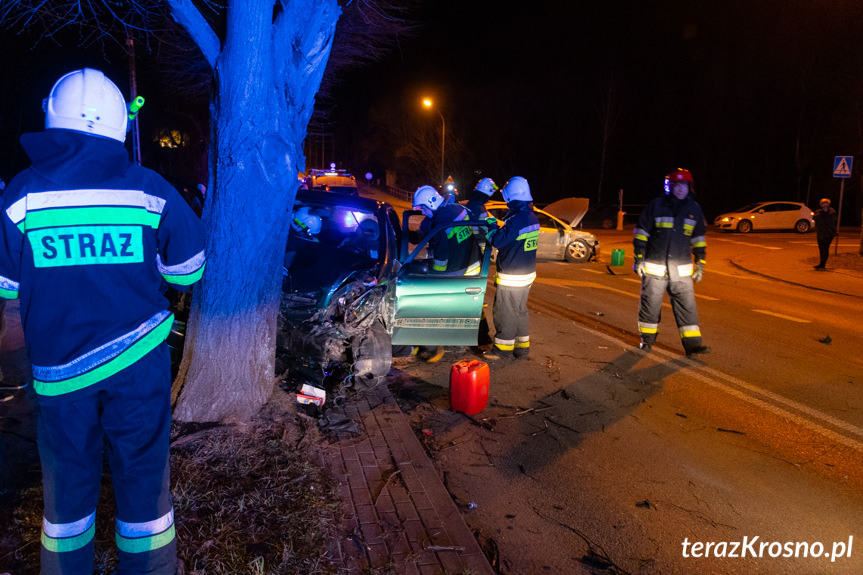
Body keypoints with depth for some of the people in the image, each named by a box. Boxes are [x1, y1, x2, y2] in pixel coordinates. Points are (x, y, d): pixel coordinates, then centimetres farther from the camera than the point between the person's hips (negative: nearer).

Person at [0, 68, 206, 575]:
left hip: (58, 365, 1)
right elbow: (187, 271, -1)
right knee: (143, 476, 13)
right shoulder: (151, 189, -8)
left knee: (68, 483, 18)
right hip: (138, 361, -1)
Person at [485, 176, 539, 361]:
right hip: (527, 272, 9)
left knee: (504, 312, 2)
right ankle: (522, 347, 26)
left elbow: (498, 241, -22)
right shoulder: (532, 217, 8)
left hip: (511, 277, -9)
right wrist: (499, 224, 16)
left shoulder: (516, 219, -22)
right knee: (520, 311, 18)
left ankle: (504, 349, 10)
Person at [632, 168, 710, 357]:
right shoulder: (656, 205, -1)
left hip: (682, 269, 2)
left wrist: (700, 263, 13)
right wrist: (639, 258, -3)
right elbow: (641, 232, 1)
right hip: (654, 267, -2)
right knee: (650, 303, 3)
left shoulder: (694, 209, 9)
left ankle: (692, 344, 2)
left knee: (687, 305, -2)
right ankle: (647, 340, 18)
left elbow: (699, 238, 17)